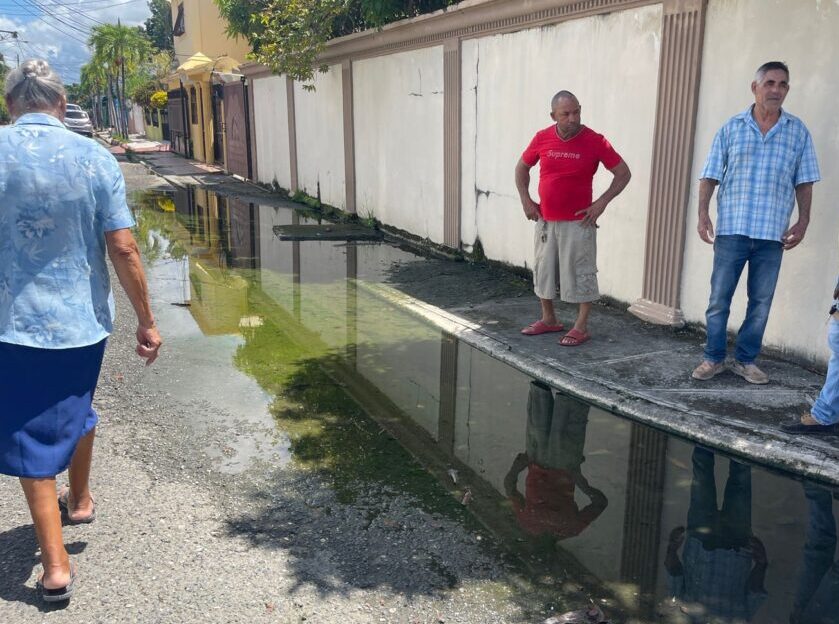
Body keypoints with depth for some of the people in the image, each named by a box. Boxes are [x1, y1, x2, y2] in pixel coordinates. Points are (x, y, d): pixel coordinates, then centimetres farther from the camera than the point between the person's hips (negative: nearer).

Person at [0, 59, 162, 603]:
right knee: (77, 410, 26)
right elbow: (122, 248, -9)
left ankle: (57, 566, 10)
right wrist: (146, 321, 0)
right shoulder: (94, 158, -7)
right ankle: (80, 500, 48)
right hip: (83, 319, 2)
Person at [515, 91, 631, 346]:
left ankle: (581, 326, 12)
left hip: (578, 223, -4)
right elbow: (522, 168, 14)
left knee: (581, 274, 0)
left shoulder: (595, 141, -10)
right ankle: (549, 319, 30)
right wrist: (526, 200, 5)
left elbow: (623, 174, -4)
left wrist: (601, 203, -12)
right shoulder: (542, 138, -1)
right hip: (545, 220, 4)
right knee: (543, 270, 13)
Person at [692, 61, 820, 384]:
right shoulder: (731, 128, 3)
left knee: (761, 302, 8)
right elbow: (711, 175, 3)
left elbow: (804, 182, 8)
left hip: (773, 233, 1)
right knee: (719, 298, 3)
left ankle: (746, 360, 21)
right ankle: (714, 358, 17)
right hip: (731, 228, -1)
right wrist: (703, 213, -7)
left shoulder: (798, 132, 7)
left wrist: (803, 220, -1)